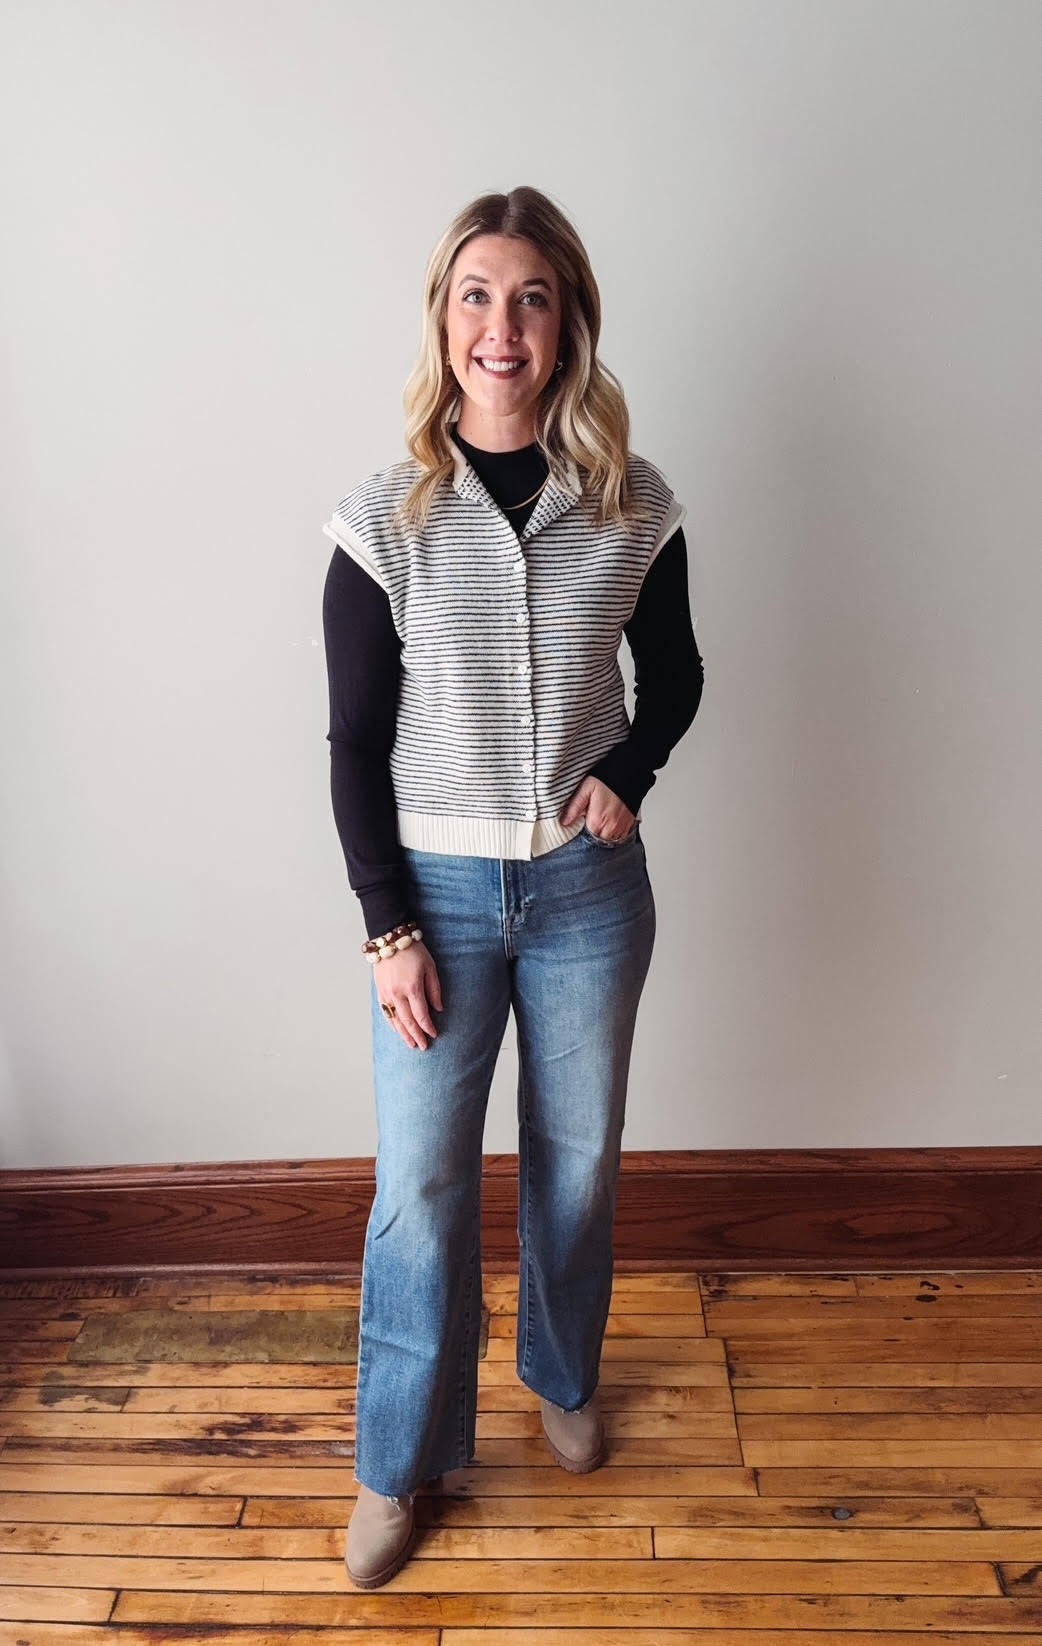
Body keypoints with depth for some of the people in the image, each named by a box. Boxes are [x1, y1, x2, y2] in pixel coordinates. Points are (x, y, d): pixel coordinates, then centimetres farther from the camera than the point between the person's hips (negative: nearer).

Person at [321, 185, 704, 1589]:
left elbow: (676, 677, 11)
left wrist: (628, 774, -9)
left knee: (577, 1157, 17)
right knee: (420, 1184, 6)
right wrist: (388, 928, -8)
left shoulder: (633, 509, -3)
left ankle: (564, 1378, 46)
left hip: (588, 887, 2)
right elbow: (354, 745, -5)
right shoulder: (385, 522, -7)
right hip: (437, 888, -1)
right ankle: (399, 1460, 30)